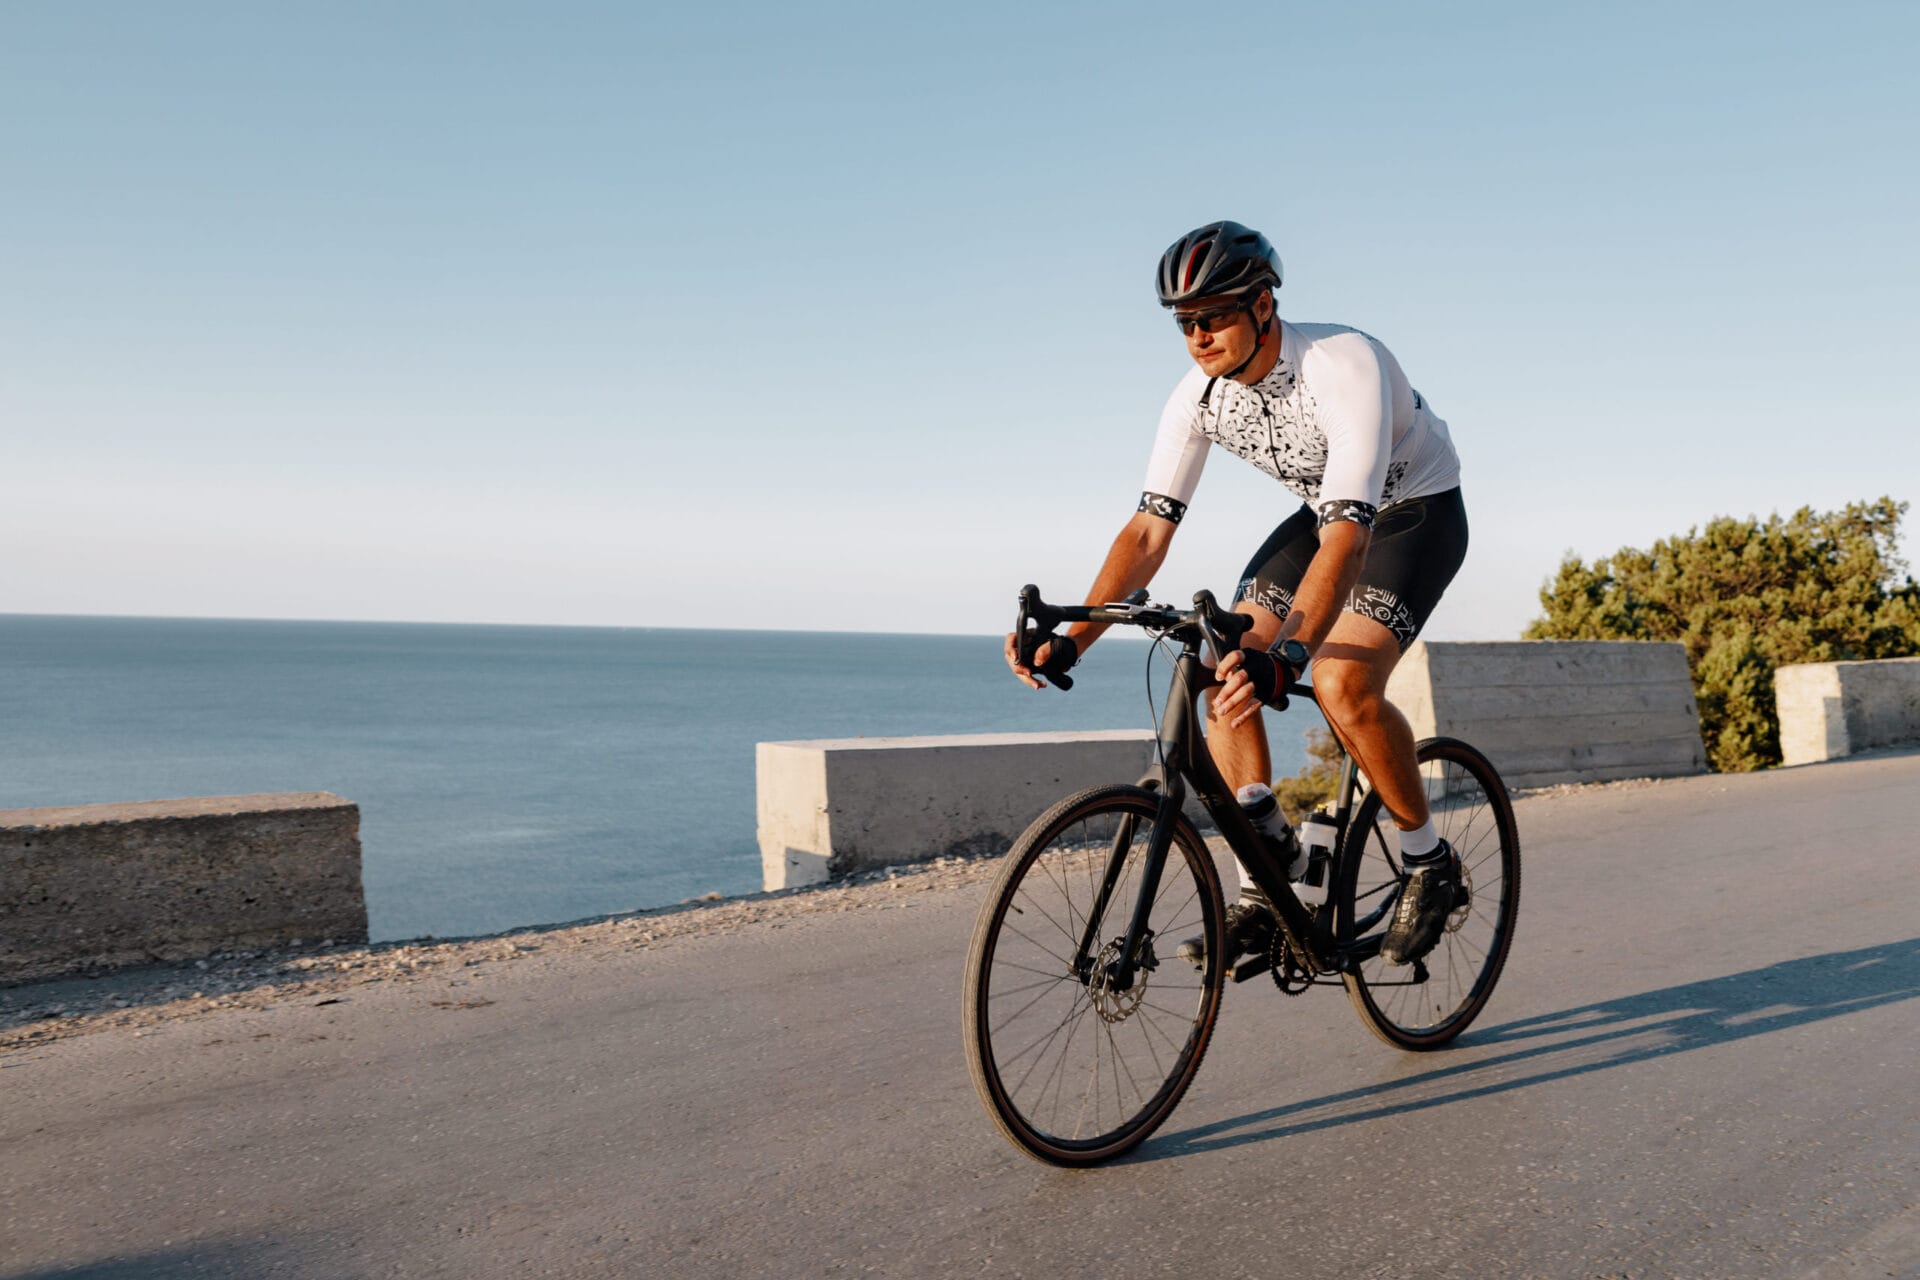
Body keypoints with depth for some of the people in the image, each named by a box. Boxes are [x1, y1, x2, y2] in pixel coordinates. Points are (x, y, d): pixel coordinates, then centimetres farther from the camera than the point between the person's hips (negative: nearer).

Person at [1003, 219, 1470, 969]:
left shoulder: (1345, 368, -35)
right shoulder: (1199, 396, -16)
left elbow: (1347, 539, -44)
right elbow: (1149, 529, -18)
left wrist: (1287, 656, -58)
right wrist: (1071, 640, -31)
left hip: (1418, 512, -6)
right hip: (1323, 514, 6)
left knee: (1342, 687, -28)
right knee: (1225, 674, -14)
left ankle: (1429, 865, -4)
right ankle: (1261, 894, -6)